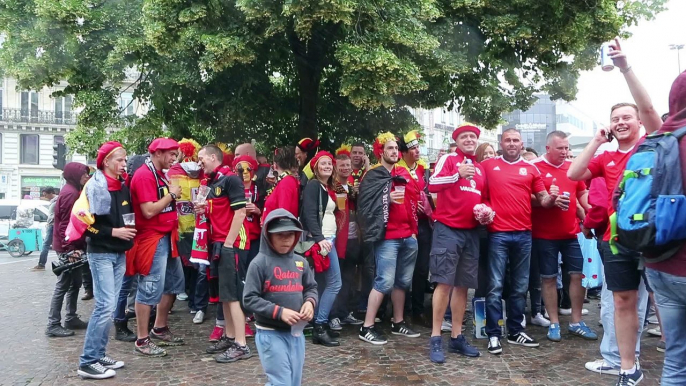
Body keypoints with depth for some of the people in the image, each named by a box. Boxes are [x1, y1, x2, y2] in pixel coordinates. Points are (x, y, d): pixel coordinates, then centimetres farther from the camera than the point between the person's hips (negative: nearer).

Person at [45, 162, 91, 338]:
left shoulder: (73, 191, 15)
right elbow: (66, 223, -21)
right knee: (63, 286, -5)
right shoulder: (70, 193, -17)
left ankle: (71, 319, 23)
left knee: (75, 283, 15)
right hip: (69, 247, -10)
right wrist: (70, 249, -22)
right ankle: (53, 325, 0)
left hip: (73, 245, 10)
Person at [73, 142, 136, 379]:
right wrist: (113, 232, -16)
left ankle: (99, 355, 19)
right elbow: (82, 221, -16)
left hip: (119, 253, 7)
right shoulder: (95, 186, -11)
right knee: (105, 305, -11)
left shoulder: (123, 186, 11)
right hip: (101, 253, -7)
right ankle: (88, 362, -3)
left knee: (110, 306, 10)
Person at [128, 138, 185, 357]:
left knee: (174, 283, 17)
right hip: (152, 239, -10)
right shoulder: (144, 175, -15)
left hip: (166, 237, 10)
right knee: (151, 289, -5)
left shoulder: (160, 174, 15)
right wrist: (172, 194, -14)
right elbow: (149, 211, -23)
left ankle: (160, 330, 30)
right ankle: (142, 341, 6)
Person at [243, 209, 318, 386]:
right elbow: (249, 299, -13)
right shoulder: (259, 263, -11)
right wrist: (279, 312, -21)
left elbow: (311, 288, 15)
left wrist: (310, 302, -8)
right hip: (271, 334, -6)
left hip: (297, 333, 6)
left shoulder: (300, 262, 5)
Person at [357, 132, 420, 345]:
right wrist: (388, 198, -21)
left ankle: (398, 323, 24)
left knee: (403, 281, 12)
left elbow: (414, 200, 23)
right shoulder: (373, 176, -3)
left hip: (408, 237, 7)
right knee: (384, 282, -9)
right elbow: (365, 204, -13)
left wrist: (414, 230, 15)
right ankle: (367, 327, -2)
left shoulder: (404, 174, 17)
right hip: (388, 237, -7)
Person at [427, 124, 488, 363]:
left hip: (471, 231, 6)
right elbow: (432, 185, -14)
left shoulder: (481, 168, 18)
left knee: (463, 285, 8)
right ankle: (436, 339, 0)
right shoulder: (448, 159, 1)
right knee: (444, 283, -8)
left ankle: (457, 337, 17)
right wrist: (458, 174, -24)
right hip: (448, 229, -6)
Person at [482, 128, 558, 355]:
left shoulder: (531, 169, 10)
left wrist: (552, 198, -10)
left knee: (520, 287, 11)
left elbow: (543, 199, 11)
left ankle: (515, 331, 23)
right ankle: (493, 335, 6)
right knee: (495, 287, -2)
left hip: (524, 234, 3)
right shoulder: (488, 166, 5)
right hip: (498, 234, -3)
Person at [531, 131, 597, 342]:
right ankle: (554, 323, 16)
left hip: (572, 232, 5)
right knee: (549, 278, 5)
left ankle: (576, 322, 20)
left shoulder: (573, 167, 9)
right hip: (544, 234, -5)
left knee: (578, 275, 7)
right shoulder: (535, 168, -7)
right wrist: (550, 201, -23)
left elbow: (582, 193, 17)